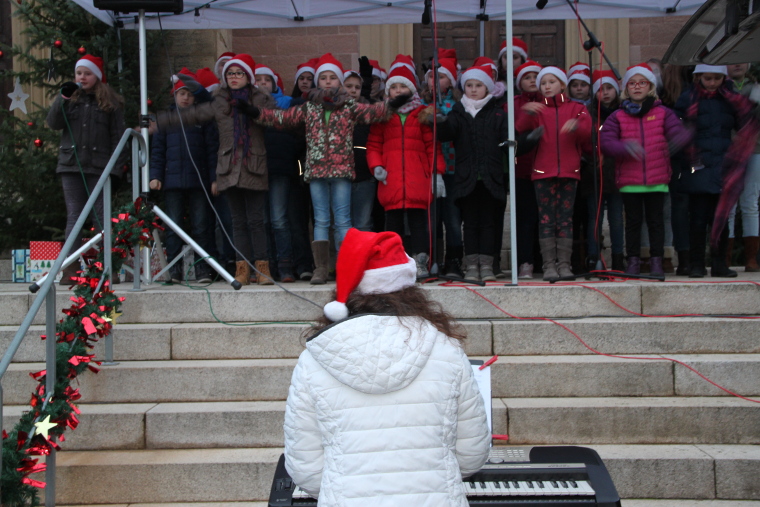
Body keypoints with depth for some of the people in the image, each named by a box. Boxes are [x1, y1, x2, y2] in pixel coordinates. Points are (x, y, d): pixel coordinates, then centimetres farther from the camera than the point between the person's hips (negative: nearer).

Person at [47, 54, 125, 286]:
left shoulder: (111, 102, 6)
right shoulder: (71, 98, 14)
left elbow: (118, 136, 3)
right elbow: (53, 123, 4)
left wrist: (116, 165, -5)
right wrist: (63, 97, -6)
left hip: (99, 167, -2)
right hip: (71, 165, 3)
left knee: (101, 217, -2)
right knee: (74, 216, 2)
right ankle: (70, 269, 4)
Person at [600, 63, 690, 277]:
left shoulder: (663, 113, 6)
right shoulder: (617, 116, 5)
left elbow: (678, 132, -3)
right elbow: (605, 142, -5)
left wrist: (680, 139, -28)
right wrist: (625, 147, -23)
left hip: (657, 178, 0)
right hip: (629, 180, 0)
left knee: (656, 221, 5)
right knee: (633, 221, 6)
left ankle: (656, 261, 13)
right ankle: (634, 261, 15)